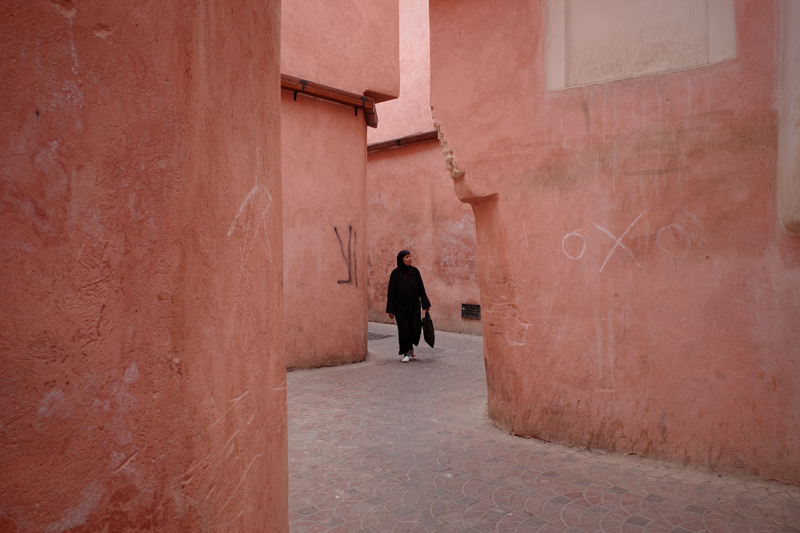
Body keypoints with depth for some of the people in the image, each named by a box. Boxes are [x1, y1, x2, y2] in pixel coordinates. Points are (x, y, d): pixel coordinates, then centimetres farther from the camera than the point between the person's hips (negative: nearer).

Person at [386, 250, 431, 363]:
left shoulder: (415, 272, 0)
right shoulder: (395, 273, -7)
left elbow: (421, 289, 4)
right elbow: (391, 292, -6)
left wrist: (425, 304, -1)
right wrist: (390, 310, -8)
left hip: (414, 306, 2)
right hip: (400, 307, -2)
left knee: (415, 328, -3)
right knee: (403, 330, -3)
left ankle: (410, 344, 28)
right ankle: (406, 353, 14)